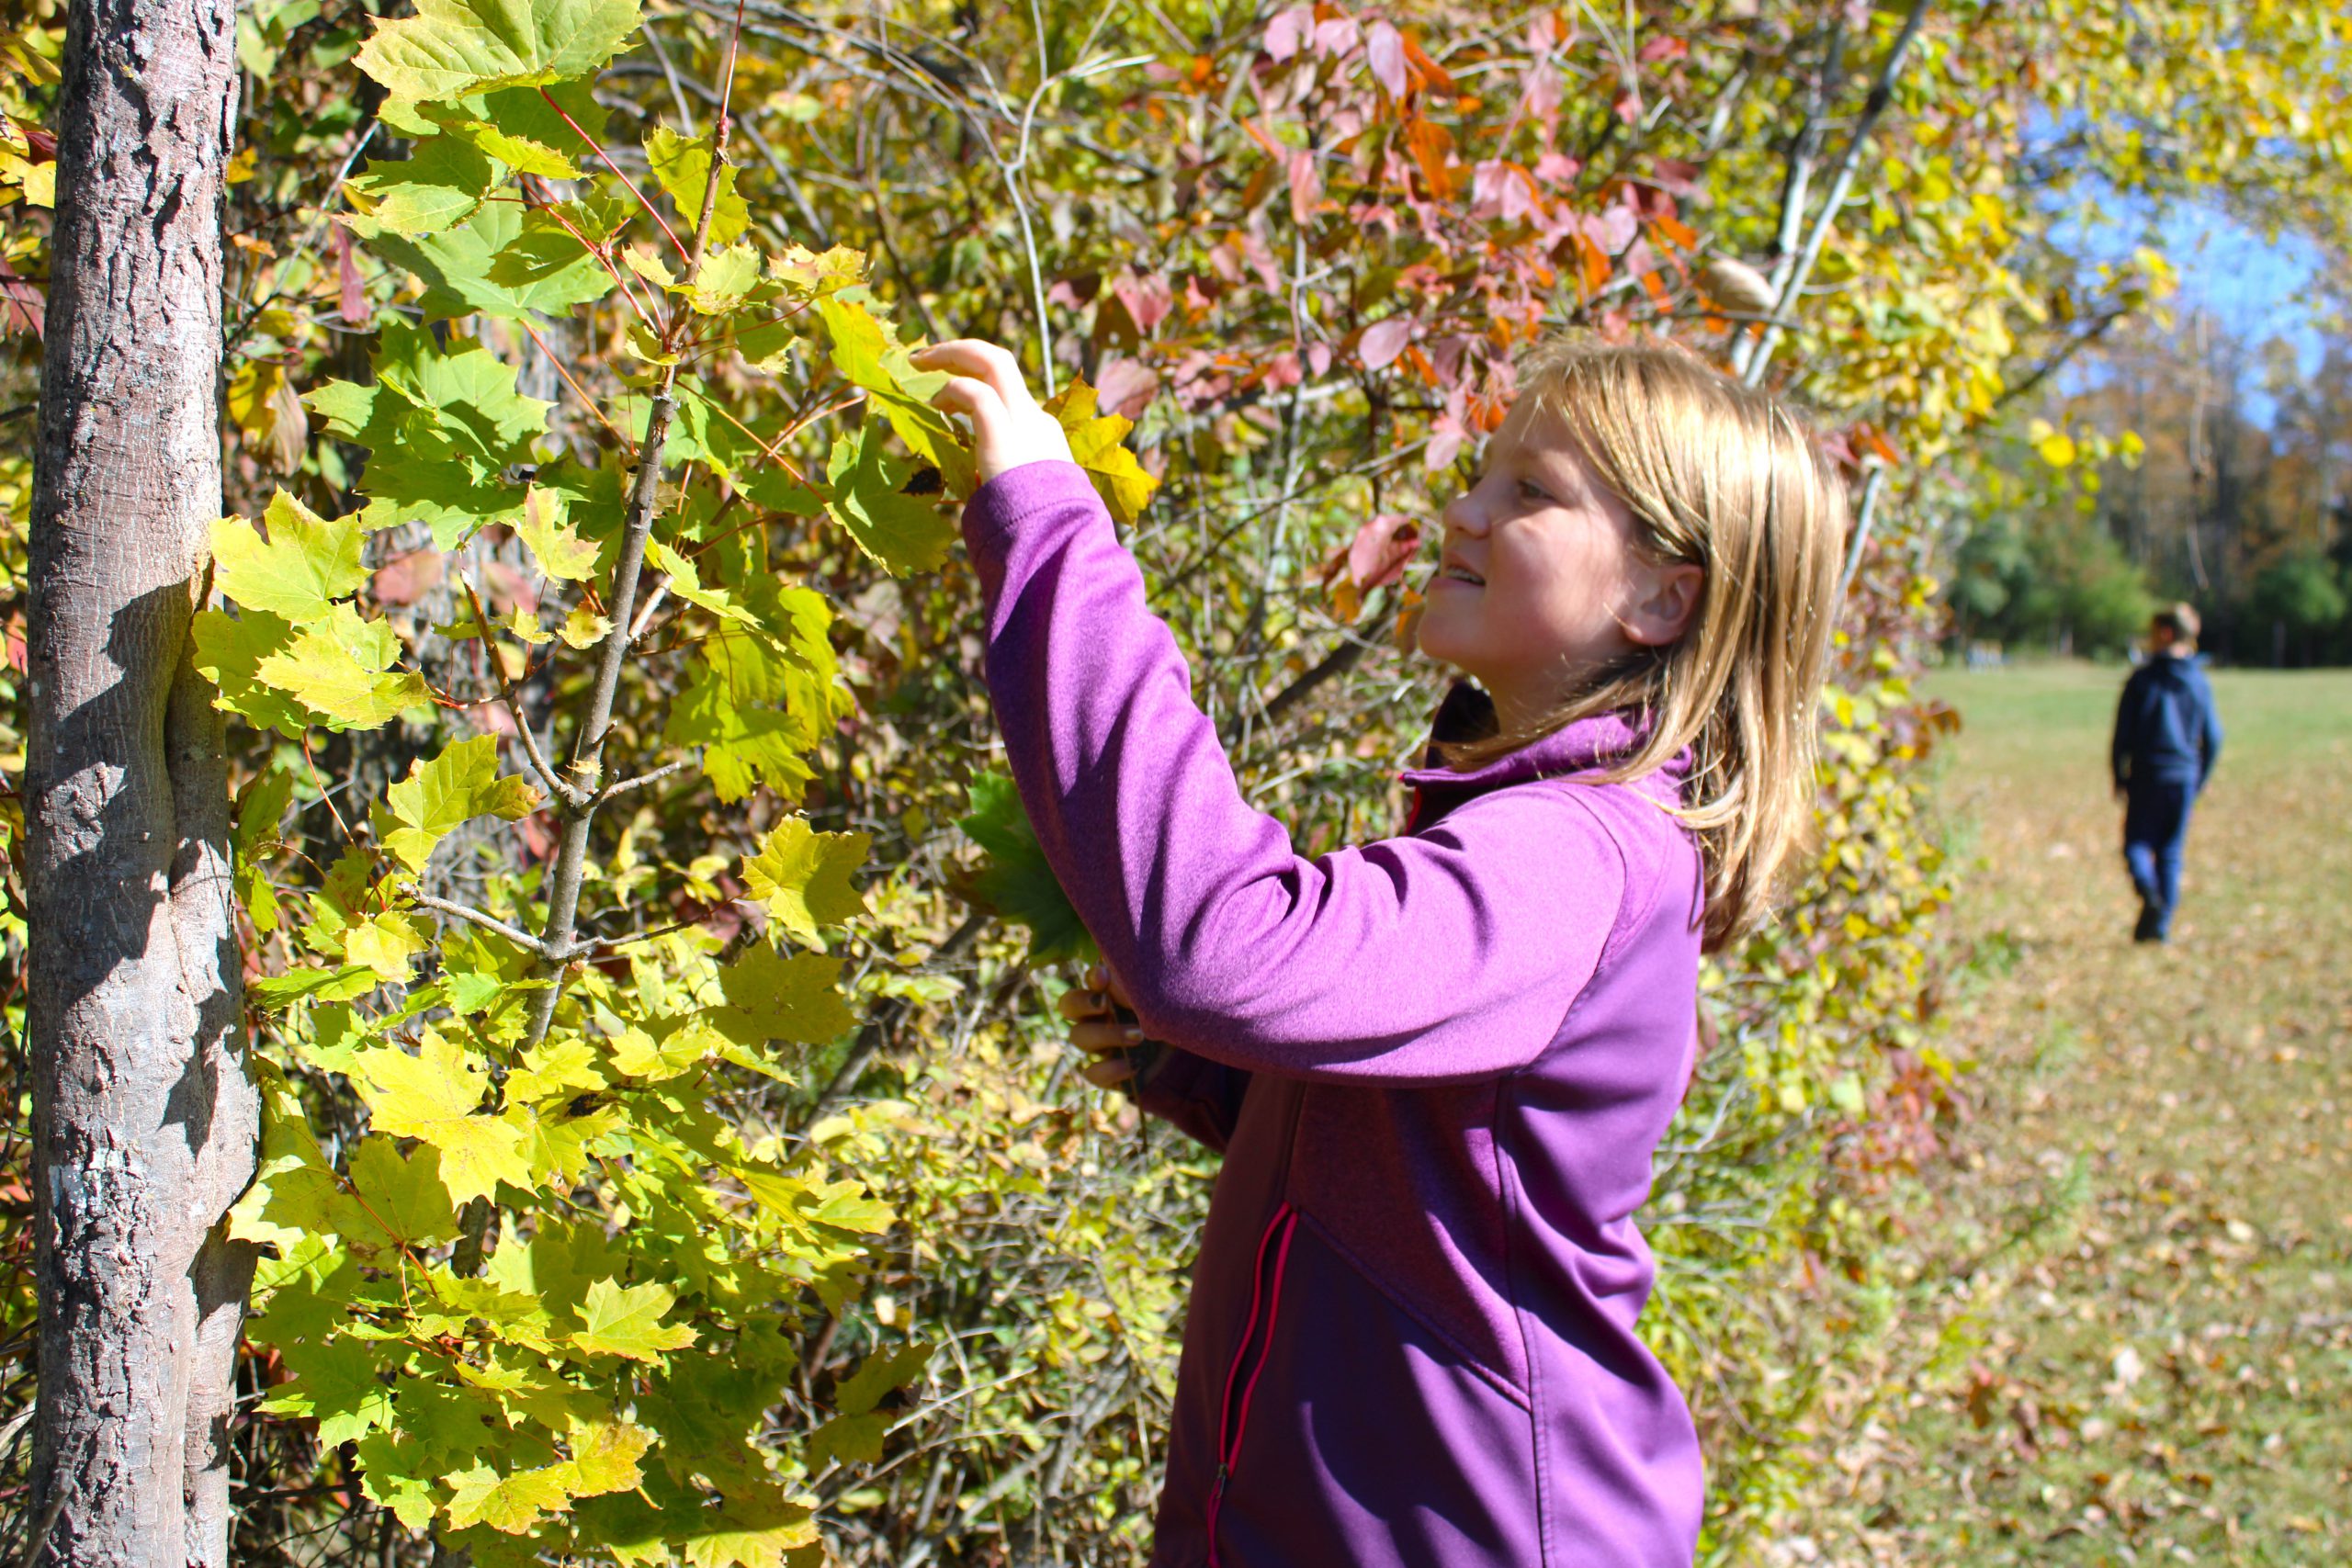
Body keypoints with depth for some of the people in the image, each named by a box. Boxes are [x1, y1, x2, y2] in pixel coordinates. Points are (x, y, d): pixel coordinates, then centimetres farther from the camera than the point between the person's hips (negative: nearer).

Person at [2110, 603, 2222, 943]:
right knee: (2171, 851, 9)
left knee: (2137, 842, 4)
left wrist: (2119, 777, 5)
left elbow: (2123, 733, -4)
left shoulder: (2142, 678, -5)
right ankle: (2161, 925, 5)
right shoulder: (2200, 682, 4)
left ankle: (2149, 893, -25)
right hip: (2184, 775, 3)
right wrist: (2198, 781, 15)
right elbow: (2212, 739, 6)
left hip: (2146, 775, -3)